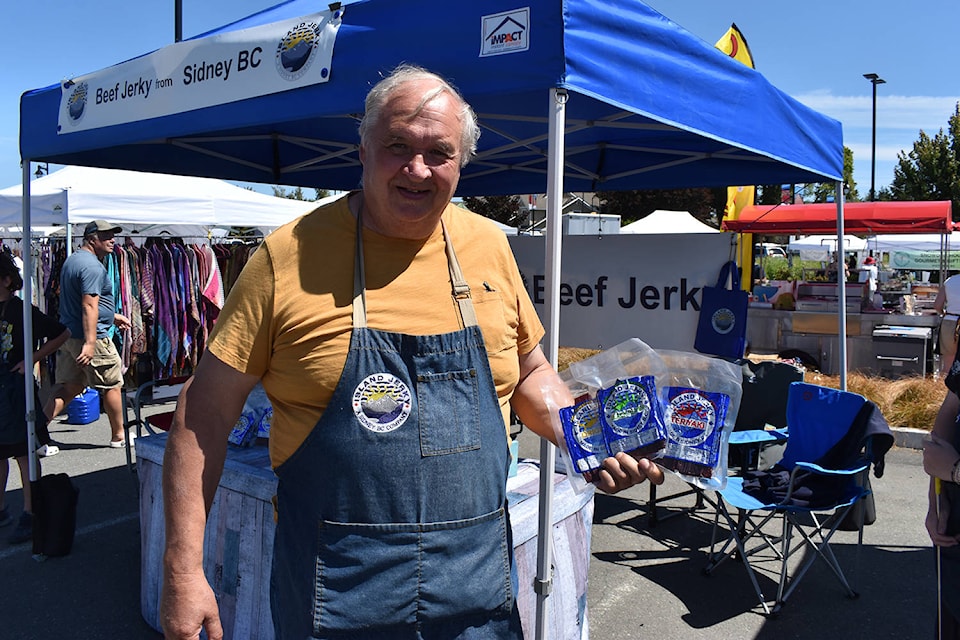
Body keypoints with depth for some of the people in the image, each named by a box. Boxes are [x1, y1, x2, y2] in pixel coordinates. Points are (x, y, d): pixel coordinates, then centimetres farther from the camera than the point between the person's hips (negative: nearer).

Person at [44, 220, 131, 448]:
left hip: (67, 335, 9)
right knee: (113, 385, 5)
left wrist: (112, 316, 31)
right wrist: (90, 342, -30)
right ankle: (119, 435, 17)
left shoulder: (71, 260, 16)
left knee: (69, 387, 13)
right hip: (92, 337, -9)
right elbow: (89, 306, -25)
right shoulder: (93, 266, -17)